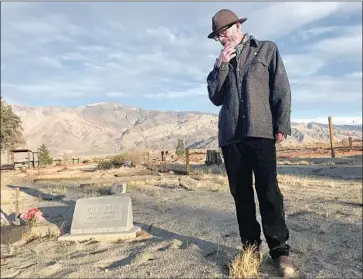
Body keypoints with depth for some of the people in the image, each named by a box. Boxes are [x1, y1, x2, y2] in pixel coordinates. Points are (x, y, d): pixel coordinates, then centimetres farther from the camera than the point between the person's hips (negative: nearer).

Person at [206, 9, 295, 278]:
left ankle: (280, 249, 6)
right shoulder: (221, 62, 20)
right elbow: (215, 97, 8)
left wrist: (282, 125, -5)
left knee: (268, 191, -7)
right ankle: (251, 247, 15)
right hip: (231, 135, 4)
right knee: (241, 193, 5)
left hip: (260, 132, -3)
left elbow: (282, 90, 4)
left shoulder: (267, 49, 11)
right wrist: (221, 65, -1)